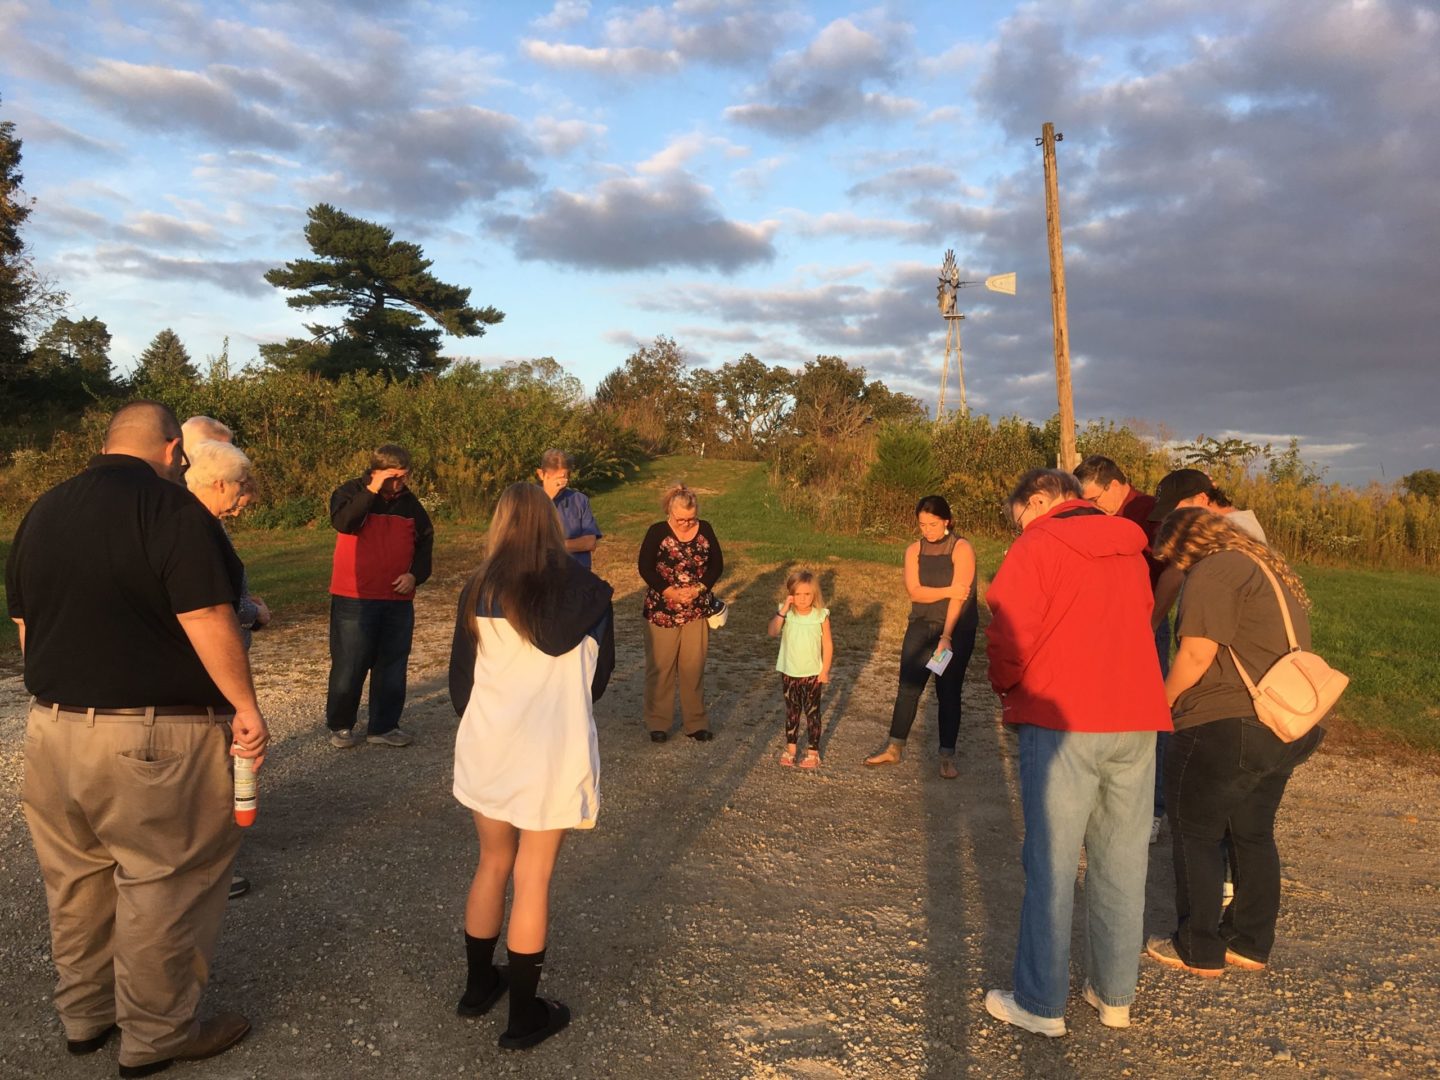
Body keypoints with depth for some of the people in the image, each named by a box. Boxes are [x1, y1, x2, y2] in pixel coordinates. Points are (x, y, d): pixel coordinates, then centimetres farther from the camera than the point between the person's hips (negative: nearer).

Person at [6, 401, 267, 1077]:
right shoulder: (169, 506, -15)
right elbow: (207, 622, -20)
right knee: (162, 887, 7)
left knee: (77, 881, 20)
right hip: (152, 737, -8)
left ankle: (83, 1016, 36)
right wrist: (246, 707, -12)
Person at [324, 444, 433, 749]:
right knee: (349, 665, 2)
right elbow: (343, 522, -24)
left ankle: (383, 727, 20)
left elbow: (425, 541, 12)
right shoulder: (351, 493, -4)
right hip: (354, 599, -4)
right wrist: (372, 491, -29)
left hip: (399, 600, 4)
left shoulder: (409, 501, 6)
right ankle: (340, 726, 19)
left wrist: (415, 574, -3)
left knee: (392, 666, 8)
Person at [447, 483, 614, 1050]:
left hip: (489, 746, 2)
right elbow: (599, 676, 5)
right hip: (555, 751, -2)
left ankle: (478, 986, 36)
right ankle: (523, 1016, 21)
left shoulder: (480, 591, -5)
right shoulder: (587, 591, -5)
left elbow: (460, 678, 2)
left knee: (493, 864, 21)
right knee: (532, 879, 9)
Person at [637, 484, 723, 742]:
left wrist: (699, 588, -13)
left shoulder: (705, 530, 0)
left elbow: (717, 564, 2)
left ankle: (696, 722, 19)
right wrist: (669, 591, -18)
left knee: (694, 667, 7)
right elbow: (645, 568, -9)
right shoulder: (657, 532, -8)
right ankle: (658, 722, 18)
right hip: (662, 611, -2)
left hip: (697, 611, 2)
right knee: (660, 667, 5)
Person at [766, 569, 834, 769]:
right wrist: (783, 610, -29)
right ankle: (791, 747, 27)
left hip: (812, 674, -2)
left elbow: (828, 644, -5)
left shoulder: (821, 615, -10)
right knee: (791, 710, 14)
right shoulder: (786, 614, -7)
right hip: (789, 672, 2)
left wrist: (825, 670, -7)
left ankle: (813, 752, 17)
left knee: (812, 712, 7)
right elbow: (773, 632, -23)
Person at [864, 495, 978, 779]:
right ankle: (894, 748, 12)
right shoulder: (914, 550, 3)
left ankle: (947, 756, 11)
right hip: (921, 625, 4)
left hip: (957, 629, -4)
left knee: (948, 691, 0)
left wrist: (946, 637, -26)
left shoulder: (962, 548, -12)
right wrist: (948, 591, -21)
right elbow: (914, 592, -8)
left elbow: (959, 596, -20)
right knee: (908, 687, 2)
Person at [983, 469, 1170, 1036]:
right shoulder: (1130, 550, 15)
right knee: (1121, 864, 14)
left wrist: (1006, 687, 5)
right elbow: (1138, 623, 17)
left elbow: (1009, 634, -14)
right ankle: (1115, 995, 25)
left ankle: (1040, 1004, 10)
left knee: (1051, 864, 2)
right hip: (1137, 720, 6)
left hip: (1062, 720, -6)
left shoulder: (1037, 547, -6)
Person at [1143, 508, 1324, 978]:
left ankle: (1199, 951, 14)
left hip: (1225, 728, -9)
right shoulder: (1270, 568, 17)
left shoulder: (1213, 572, -12)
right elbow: (1278, 648, 19)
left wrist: (1164, 699, -4)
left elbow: (1197, 654, -20)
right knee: (1254, 835, 19)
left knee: (1196, 834, 5)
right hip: (1288, 727, 9)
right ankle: (1251, 944, 30)